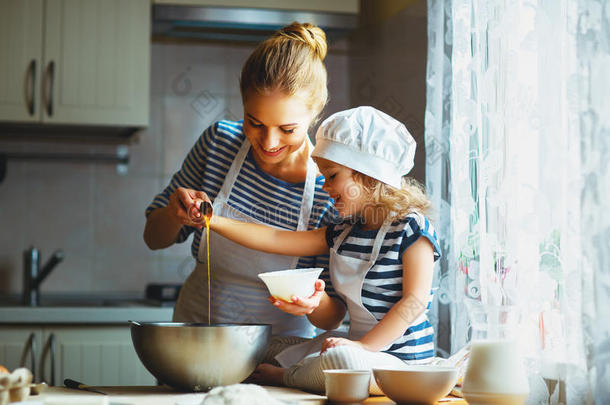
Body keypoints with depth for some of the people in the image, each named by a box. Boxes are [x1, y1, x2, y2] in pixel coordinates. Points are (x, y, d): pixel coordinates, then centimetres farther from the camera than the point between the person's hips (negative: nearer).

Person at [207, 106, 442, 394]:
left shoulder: (410, 228, -10)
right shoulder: (342, 233, 11)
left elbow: (414, 301, -17)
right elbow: (275, 240, 10)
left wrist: (364, 345, -23)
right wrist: (214, 221, 3)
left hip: (401, 361, -8)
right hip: (360, 347, 8)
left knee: (342, 359, -33)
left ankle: (285, 377, -9)